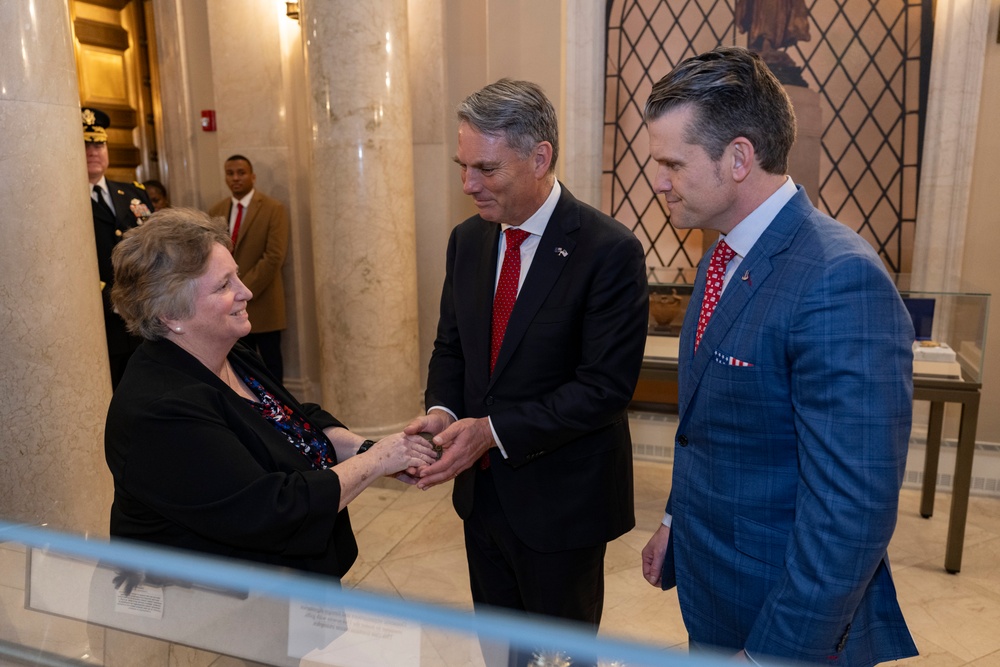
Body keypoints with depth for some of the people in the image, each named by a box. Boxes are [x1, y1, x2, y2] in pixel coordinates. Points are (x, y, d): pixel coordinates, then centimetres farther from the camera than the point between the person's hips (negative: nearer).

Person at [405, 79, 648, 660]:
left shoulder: (610, 250, -19)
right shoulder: (468, 239, 2)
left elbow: (606, 383, -22)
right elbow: (451, 345, 9)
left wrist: (494, 430, -25)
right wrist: (442, 411, -11)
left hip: (560, 500, -6)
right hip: (483, 490, 6)